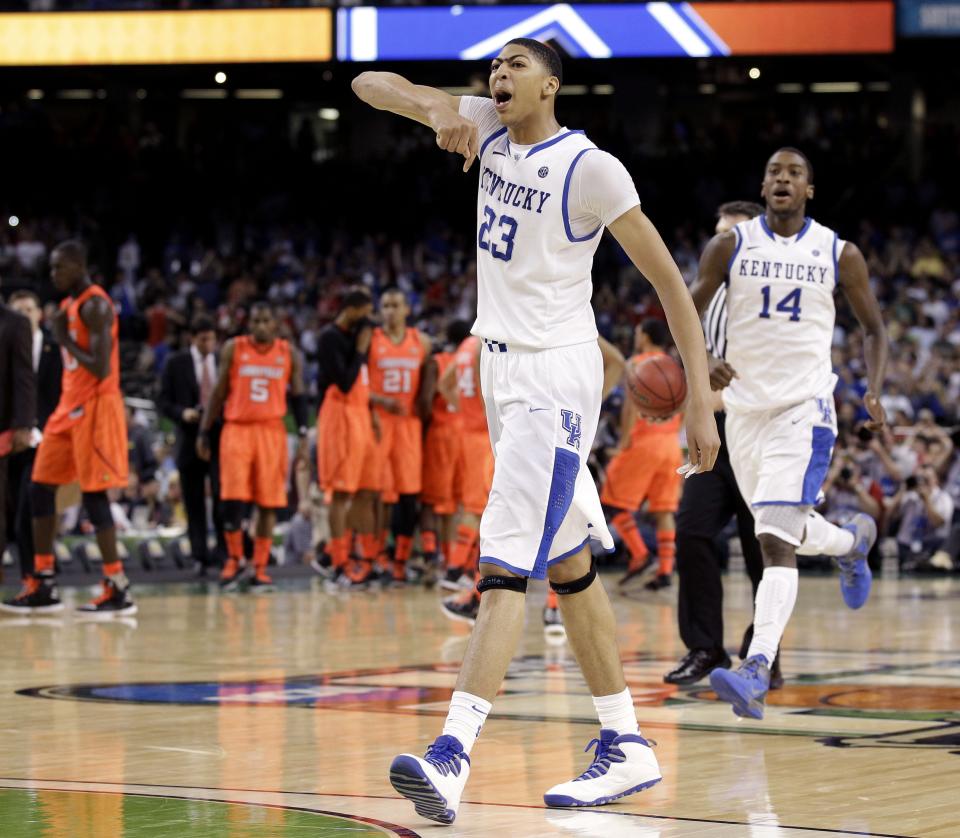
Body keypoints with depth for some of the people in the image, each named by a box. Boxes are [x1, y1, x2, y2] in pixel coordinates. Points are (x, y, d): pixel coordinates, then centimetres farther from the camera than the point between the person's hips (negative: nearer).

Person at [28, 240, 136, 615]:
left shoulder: (95, 306, -15)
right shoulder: (67, 305, 15)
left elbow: (101, 369, -24)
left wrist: (64, 340, -14)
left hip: (94, 407, -10)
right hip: (69, 405, 10)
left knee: (94, 496, -9)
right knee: (40, 490, 9)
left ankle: (119, 590, -7)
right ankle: (44, 583, 14)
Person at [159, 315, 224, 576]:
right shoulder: (176, 364, 3)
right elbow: (163, 401, 3)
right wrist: (182, 413, -16)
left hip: (220, 439, 0)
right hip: (190, 439, 0)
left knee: (222, 498, -10)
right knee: (194, 503, 3)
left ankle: (227, 552, -3)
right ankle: (201, 557, 9)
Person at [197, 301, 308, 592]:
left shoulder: (289, 354, 6)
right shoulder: (233, 349, 3)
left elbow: (298, 396, 9)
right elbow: (219, 393, 7)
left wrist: (303, 436, 0)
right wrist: (204, 432, 3)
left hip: (271, 431, 1)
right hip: (237, 429, -1)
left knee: (268, 502, 1)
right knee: (232, 498, -11)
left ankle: (260, 568, 8)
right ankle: (235, 559, 5)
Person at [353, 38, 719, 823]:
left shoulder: (590, 168, -13)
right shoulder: (489, 127, 6)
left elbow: (669, 280, -10)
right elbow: (369, 84, 4)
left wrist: (701, 397, -16)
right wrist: (437, 111, -18)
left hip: (556, 376, -8)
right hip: (502, 369, 8)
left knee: (505, 565, -19)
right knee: (568, 565, 12)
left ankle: (452, 756, -29)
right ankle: (627, 746, 19)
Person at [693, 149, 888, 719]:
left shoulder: (840, 254, 1)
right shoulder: (731, 246, 2)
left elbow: (873, 327, 10)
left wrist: (875, 390, -6)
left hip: (804, 406, -4)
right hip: (744, 405, 4)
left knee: (775, 540, -19)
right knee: (787, 531, 20)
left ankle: (758, 672, -27)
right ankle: (853, 541, 55)